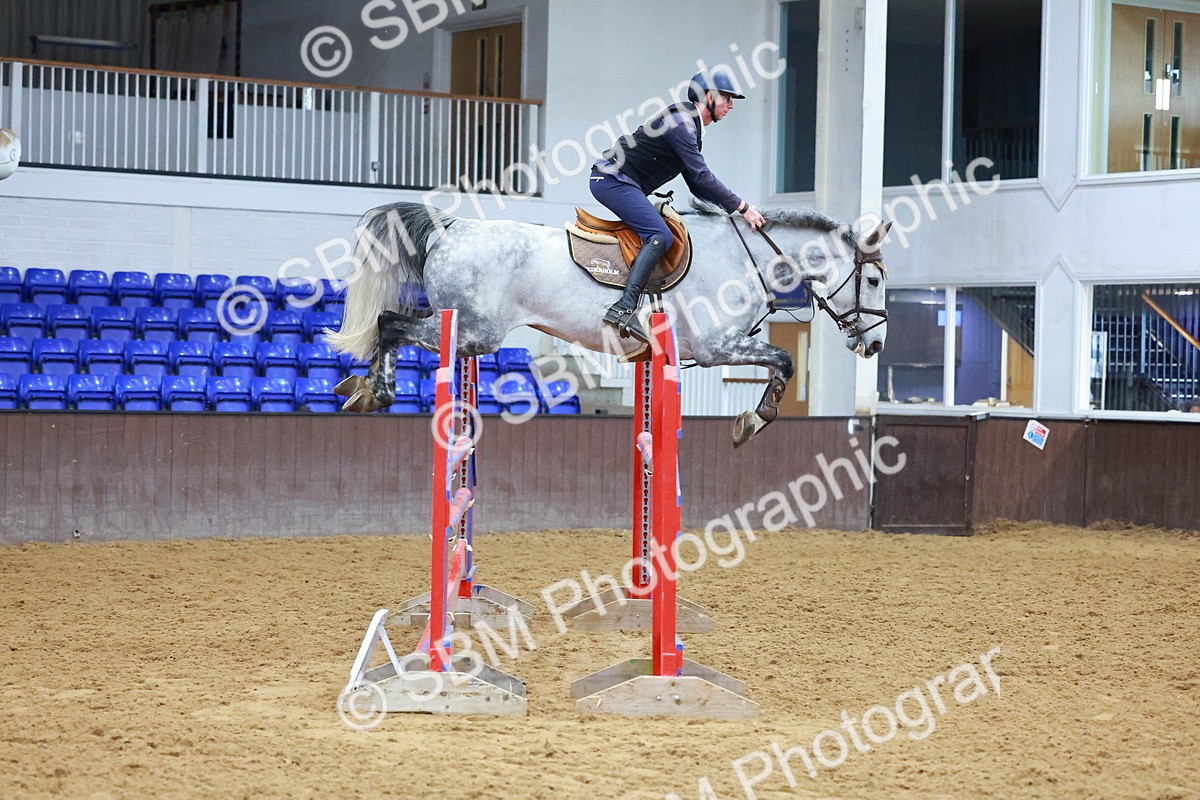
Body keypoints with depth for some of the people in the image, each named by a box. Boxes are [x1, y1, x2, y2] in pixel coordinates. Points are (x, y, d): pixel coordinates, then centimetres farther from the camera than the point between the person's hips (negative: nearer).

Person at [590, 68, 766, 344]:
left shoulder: (690, 126, 19)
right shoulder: (680, 122, -14)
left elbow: (696, 183, 21)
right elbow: (701, 176, -19)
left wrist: (731, 204, 9)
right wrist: (741, 207, -15)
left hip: (620, 184, 11)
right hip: (613, 180, -11)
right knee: (660, 236, -23)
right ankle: (625, 308, -33)